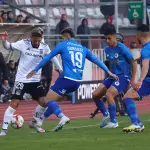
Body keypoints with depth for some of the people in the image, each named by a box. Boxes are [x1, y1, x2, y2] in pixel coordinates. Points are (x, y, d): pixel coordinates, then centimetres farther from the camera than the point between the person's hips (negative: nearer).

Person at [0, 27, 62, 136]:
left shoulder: (44, 47, -4)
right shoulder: (23, 43, -12)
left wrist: (60, 69, 12)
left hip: (35, 81, 4)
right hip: (21, 80, -4)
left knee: (44, 102, 1)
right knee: (14, 104, -11)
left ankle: (34, 123, 26)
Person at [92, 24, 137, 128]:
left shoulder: (122, 48, -15)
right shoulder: (107, 49, 5)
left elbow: (134, 63, -11)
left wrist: (132, 80, -11)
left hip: (123, 77, -8)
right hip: (113, 76, 8)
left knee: (109, 94, -28)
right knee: (95, 95, -1)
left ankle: (114, 122, -17)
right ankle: (105, 114, 23)